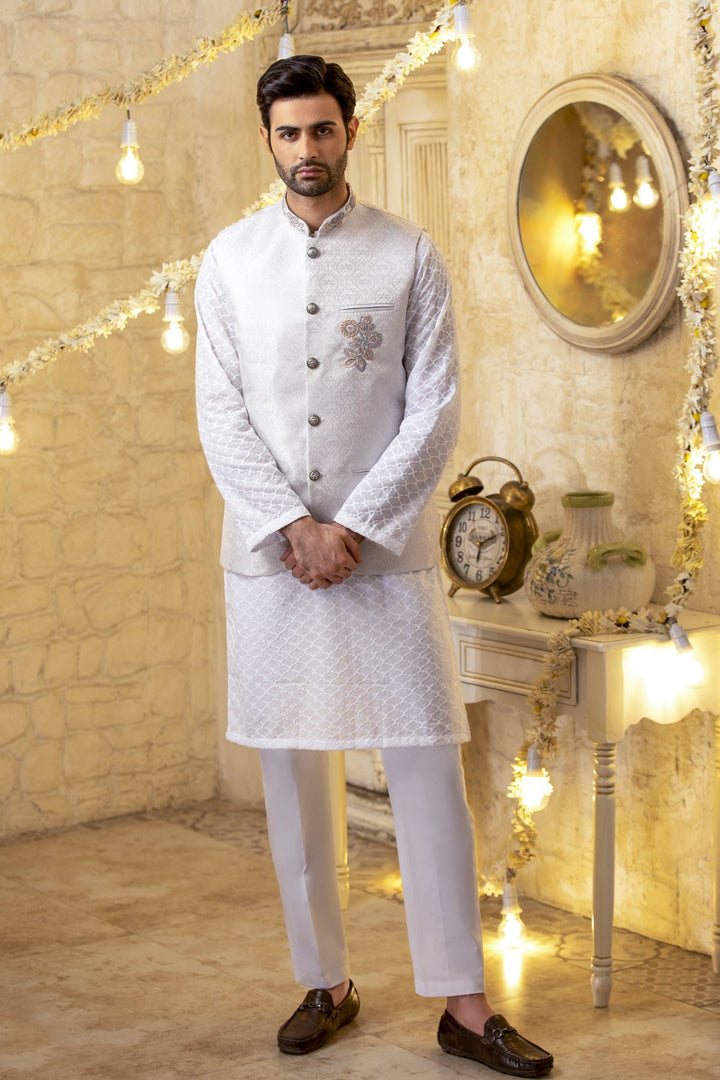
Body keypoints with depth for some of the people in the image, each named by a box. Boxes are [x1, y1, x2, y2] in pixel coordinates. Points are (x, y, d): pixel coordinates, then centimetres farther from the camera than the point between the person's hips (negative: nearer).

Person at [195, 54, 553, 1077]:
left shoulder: (410, 255, 2)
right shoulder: (230, 257, 6)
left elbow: (435, 412, -3)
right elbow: (222, 413, 1)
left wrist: (355, 528, -12)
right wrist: (295, 527, -11)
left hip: (387, 551, -2)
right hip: (268, 553, 2)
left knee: (428, 767, -3)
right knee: (289, 772, 6)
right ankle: (326, 983, 20)